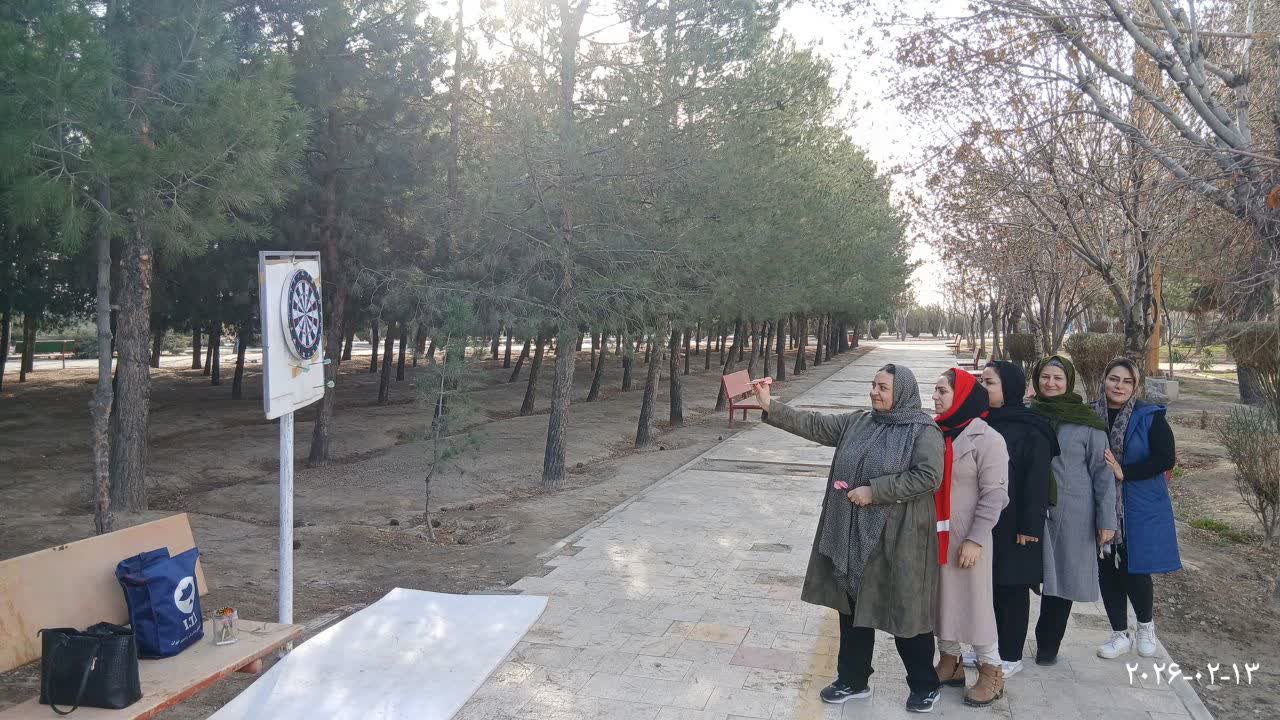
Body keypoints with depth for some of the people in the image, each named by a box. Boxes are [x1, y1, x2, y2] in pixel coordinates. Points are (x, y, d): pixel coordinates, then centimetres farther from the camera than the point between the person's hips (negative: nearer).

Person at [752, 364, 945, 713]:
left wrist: (874, 491, -20)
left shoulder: (923, 430, -10)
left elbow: (929, 477, -19)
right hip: (853, 535, 6)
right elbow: (814, 425, 4)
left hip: (898, 539, -6)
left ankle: (924, 685, 26)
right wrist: (770, 407, -5)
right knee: (853, 607, 14)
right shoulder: (858, 422, 7)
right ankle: (854, 679, 31)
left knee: (905, 612, 5)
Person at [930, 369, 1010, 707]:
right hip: (933, 533, 6)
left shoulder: (986, 438, -11)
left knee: (974, 601, 1)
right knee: (941, 598, 13)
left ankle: (991, 672, 16)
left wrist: (975, 539, -17)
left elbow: (993, 495, -13)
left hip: (965, 536, -6)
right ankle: (949, 663, 28)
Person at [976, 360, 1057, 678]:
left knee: (1011, 587, 5)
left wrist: (1030, 525, -16)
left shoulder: (1031, 430, -12)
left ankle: (1010, 657, 18)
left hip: (1012, 526, -6)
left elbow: (1036, 479, -13)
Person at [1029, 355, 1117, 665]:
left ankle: (1048, 644, 22)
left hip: (1072, 512, -1)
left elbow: (1102, 472, -2)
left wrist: (1106, 519, -6)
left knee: (1062, 576, 7)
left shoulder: (1088, 423, -4)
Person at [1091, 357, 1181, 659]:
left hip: (1140, 509, -3)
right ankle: (1120, 635, 24)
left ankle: (1146, 626, 28)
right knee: (1107, 571, 7)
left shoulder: (1150, 417, -6)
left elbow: (1166, 458, -12)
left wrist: (1124, 472, -18)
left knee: (1134, 571, -2)